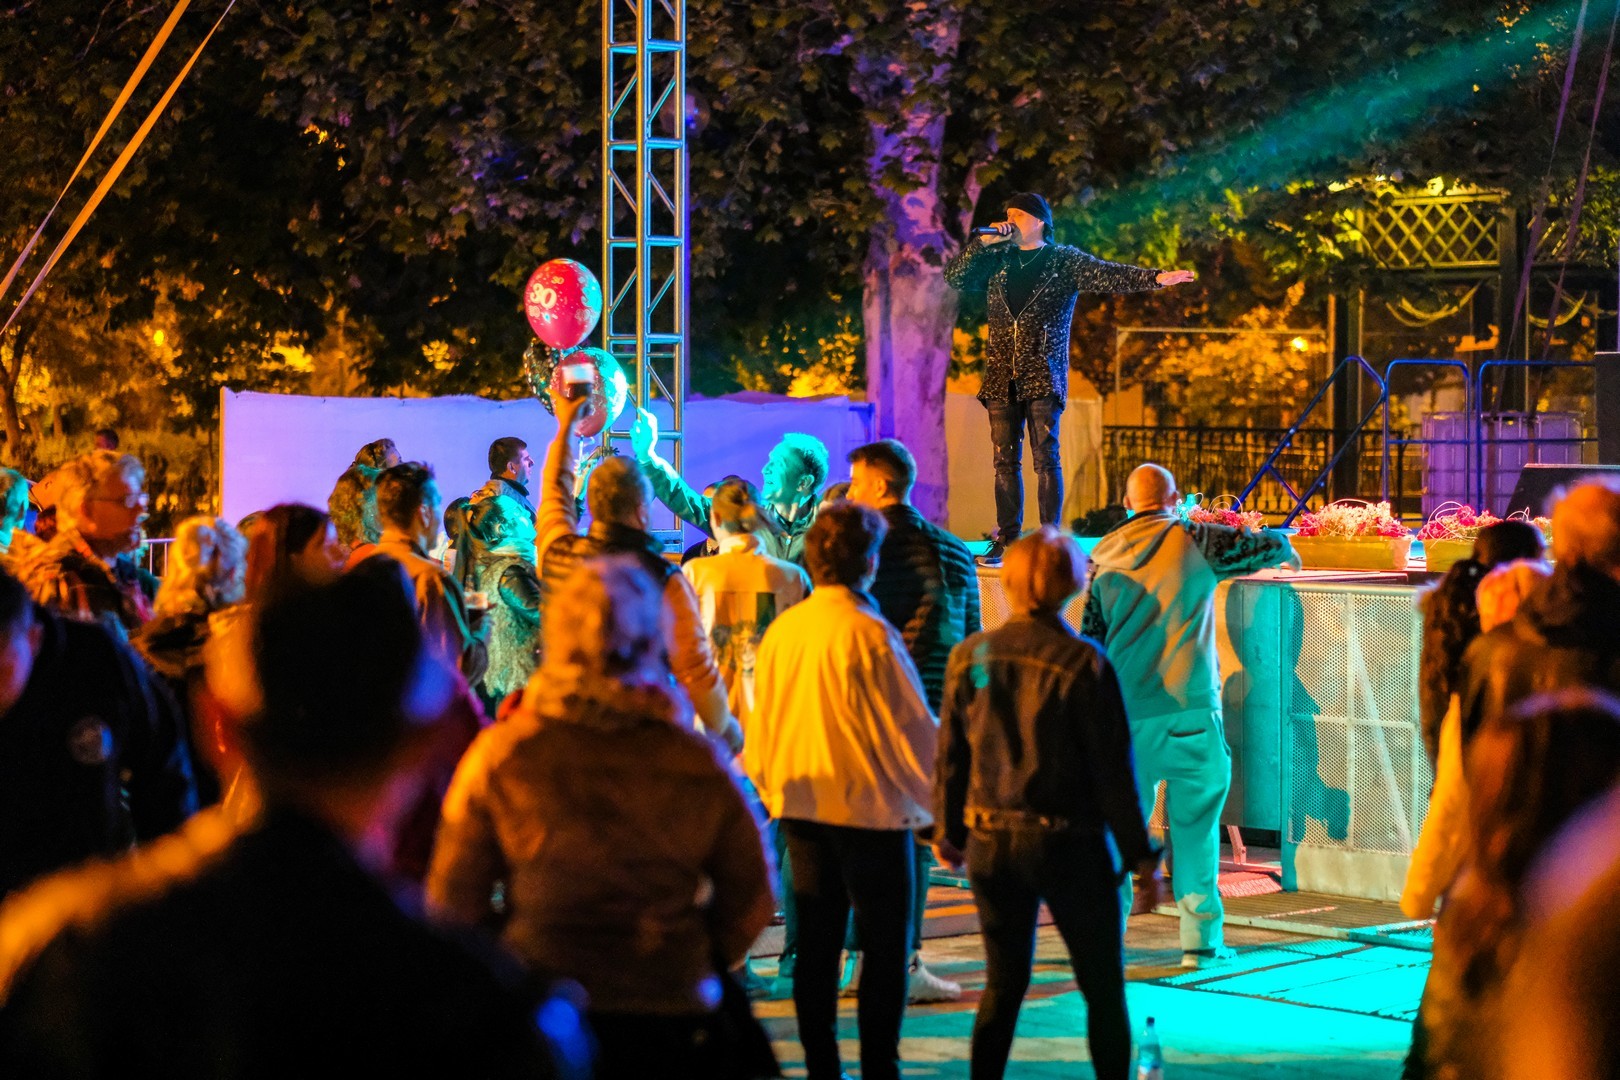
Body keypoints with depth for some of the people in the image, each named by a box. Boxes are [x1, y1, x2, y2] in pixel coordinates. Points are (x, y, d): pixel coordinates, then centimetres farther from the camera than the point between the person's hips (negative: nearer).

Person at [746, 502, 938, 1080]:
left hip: (801, 803, 6)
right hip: (870, 809, -5)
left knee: (816, 945, 11)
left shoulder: (781, 630, 1)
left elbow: (758, 724, 10)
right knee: (884, 946, 3)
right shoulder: (869, 634, -16)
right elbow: (912, 728, -11)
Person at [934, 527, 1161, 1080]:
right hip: (1069, 846, -4)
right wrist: (1141, 857, -4)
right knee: (1103, 988, 9)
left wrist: (948, 831, 19)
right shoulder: (1084, 664, -14)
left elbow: (950, 756, 5)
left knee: (1003, 985, 15)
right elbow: (1113, 770, -11)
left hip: (992, 843, 4)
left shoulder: (970, 656, -2)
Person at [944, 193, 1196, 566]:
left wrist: (1154, 278, -24)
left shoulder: (1064, 261, 2)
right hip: (1002, 377, 4)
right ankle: (1006, 541, 7)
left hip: (1043, 376, -4)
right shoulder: (998, 260, 13)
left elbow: (1108, 275, -9)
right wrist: (983, 242, -2)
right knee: (1005, 460, 3)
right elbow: (954, 277, 8)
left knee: (1045, 457, -7)